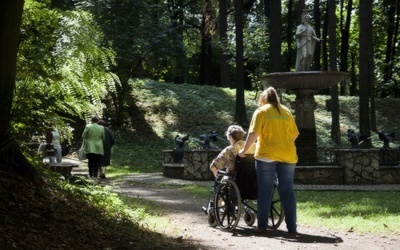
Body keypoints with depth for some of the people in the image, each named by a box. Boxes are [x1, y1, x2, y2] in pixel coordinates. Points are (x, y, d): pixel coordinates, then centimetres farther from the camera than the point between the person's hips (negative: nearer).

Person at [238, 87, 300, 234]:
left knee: (265, 190, 4)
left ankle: (262, 225, 4)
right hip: (287, 155, 3)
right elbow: (295, 134, 10)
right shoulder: (286, 112, 11)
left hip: (266, 155, -3)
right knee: (287, 190, 6)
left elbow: (253, 134, -9)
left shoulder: (261, 111, 0)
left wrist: (244, 150, 0)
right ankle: (292, 227, 5)